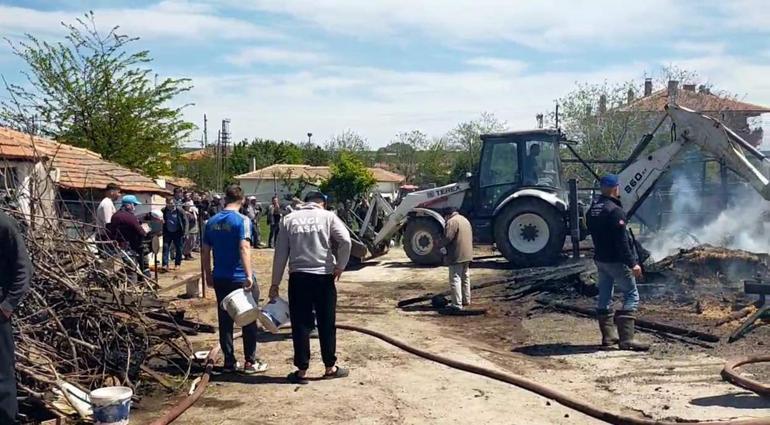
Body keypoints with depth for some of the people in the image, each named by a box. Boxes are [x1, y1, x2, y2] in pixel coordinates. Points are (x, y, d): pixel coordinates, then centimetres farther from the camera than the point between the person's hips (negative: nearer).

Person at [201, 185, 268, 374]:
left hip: (220, 279, 5)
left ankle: (229, 362, 16)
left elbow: (205, 251, 10)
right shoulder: (242, 220, -11)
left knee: (225, 320, 11)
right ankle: (250, 362, 10)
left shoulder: (212, 221, 7)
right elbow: (244, 248, -22)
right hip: (240, 278, -5)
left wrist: (208, 274, 20)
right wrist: (249, 275, -25)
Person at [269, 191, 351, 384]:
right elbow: (345, 240, -12)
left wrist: (275, 283, 10)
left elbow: (280, 253, 6)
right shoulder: (328, 216, 3)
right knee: (326, 323, 10)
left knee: (301, 324, 6)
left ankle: (302, 370, 9)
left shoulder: (289, 219, 9)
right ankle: (330, 367, 18)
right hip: (324, 276, -1)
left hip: (298, 276, 1)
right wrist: (340, 266, 0)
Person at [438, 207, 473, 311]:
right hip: (467, 254, 9)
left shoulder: (452, 222, -13)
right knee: (465, 278, 17)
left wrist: (440, 244, -3)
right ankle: (466, 300, 25)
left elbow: (448, 237, -22)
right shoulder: (465, 220, 17)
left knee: (455, 279, -6)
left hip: (456, 256, -9)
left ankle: (457, 304, -8)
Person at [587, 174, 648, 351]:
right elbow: (622, 241, -22)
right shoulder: (615, 211, -19)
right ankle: (626, 339, -11)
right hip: (616, 260, -9)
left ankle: (608, 335, 22)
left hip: (600, 259, 9)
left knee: (604, 297, 14)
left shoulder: (593, 209, 8)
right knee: (631, 296, -5)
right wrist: (632, 263, -20)